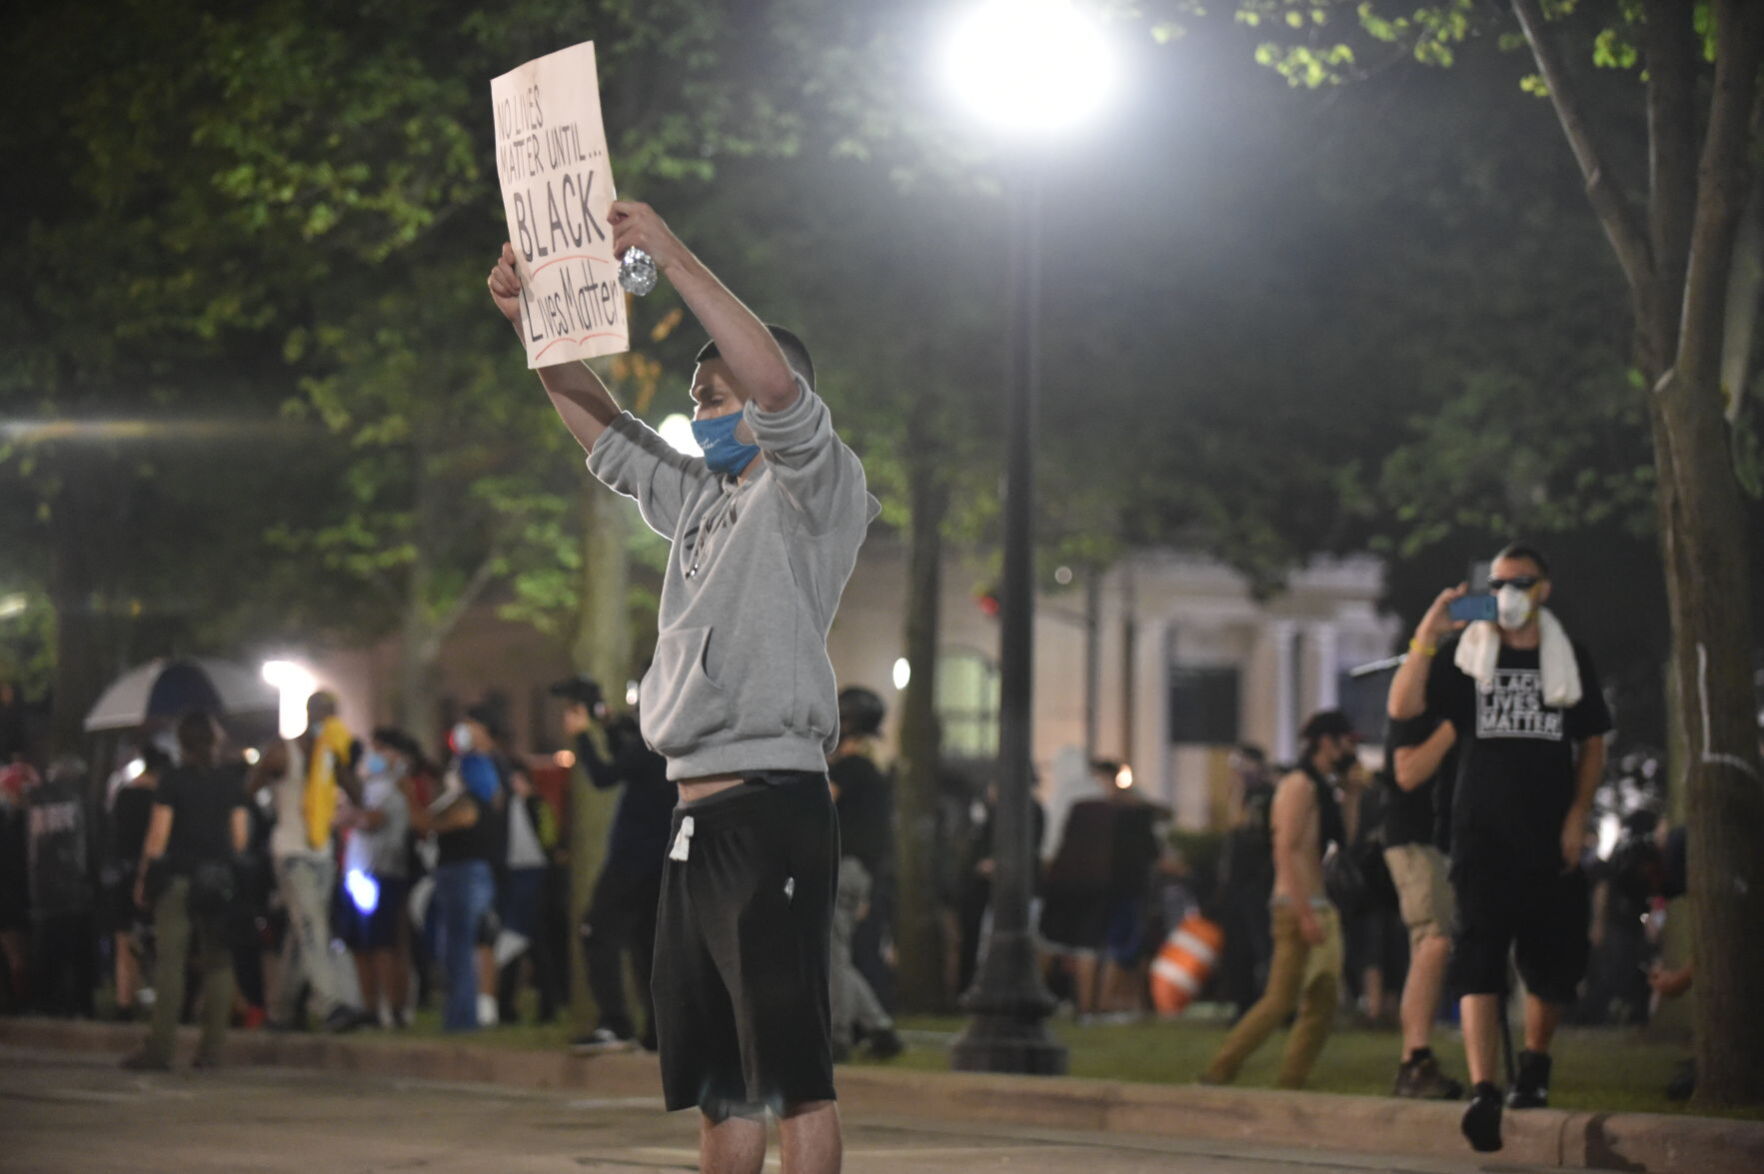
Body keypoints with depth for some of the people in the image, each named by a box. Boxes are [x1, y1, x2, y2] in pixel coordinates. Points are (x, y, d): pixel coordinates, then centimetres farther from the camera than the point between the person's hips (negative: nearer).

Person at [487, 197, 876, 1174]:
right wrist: (535, 321, 13)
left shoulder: (813, 489, -1)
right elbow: (603, 430, 27)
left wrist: (673, 257, -20)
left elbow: (775, 381, -19)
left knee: (790, 1067, -12)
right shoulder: (700, 504, 23)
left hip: (773, 806, -9)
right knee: (717, 1078, 10)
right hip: (696, 816, 9)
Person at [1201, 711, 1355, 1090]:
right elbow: (1285, 850, -19)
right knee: (1281, 1000, -12)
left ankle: (1289, 1086, 4)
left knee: (1322, 1004, 4)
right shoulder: (1299, 785, -9)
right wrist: (1305, 913, -23)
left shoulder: (1322, 788, 19)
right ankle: (1218, 1075, -8)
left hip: (1319, 911, 10)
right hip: (1297, 907, -10)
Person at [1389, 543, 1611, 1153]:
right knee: (1479, 959, -14)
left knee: (1554, 963, 8)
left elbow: (1592, 745, 12)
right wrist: (1428, 634, -18)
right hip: (1483, 836, -2)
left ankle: (1535, 1064, 35)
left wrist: (1576, 817, 0)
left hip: (1551, 839, 2)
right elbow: (1403, 706, -9)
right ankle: (1483, 1092, -21)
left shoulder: (1568, 659, 9)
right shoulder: (1464, 654, 4)